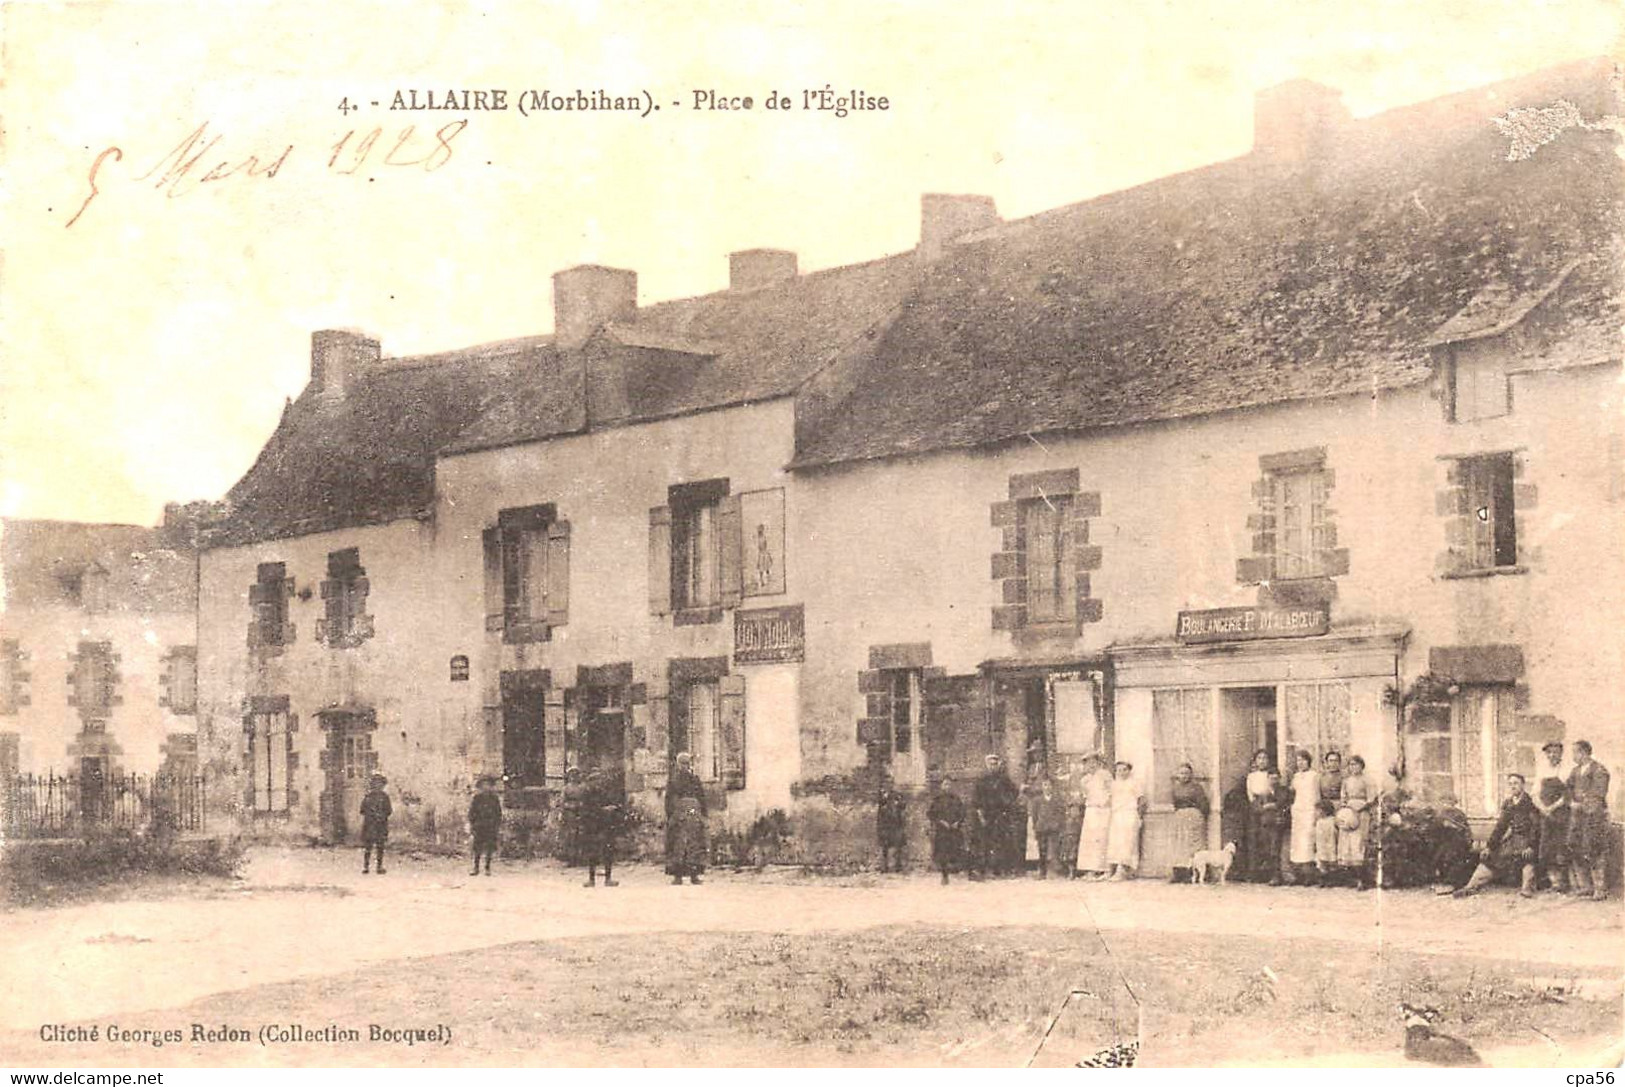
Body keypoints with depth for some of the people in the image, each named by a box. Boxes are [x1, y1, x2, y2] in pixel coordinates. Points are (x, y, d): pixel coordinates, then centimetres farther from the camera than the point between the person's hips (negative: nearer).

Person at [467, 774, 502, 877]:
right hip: (479, 826, -1)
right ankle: (476, 868, 1)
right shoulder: (476, 798, 5)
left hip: (491, 827, 1)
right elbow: (471, 812, 5)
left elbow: (499, 813, 9)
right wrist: (471, 824, -2)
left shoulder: (495, 798, 7)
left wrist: (499, 826, 4)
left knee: (489, 848, 0)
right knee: (477, 848, -4)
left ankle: (487, 868, 7)